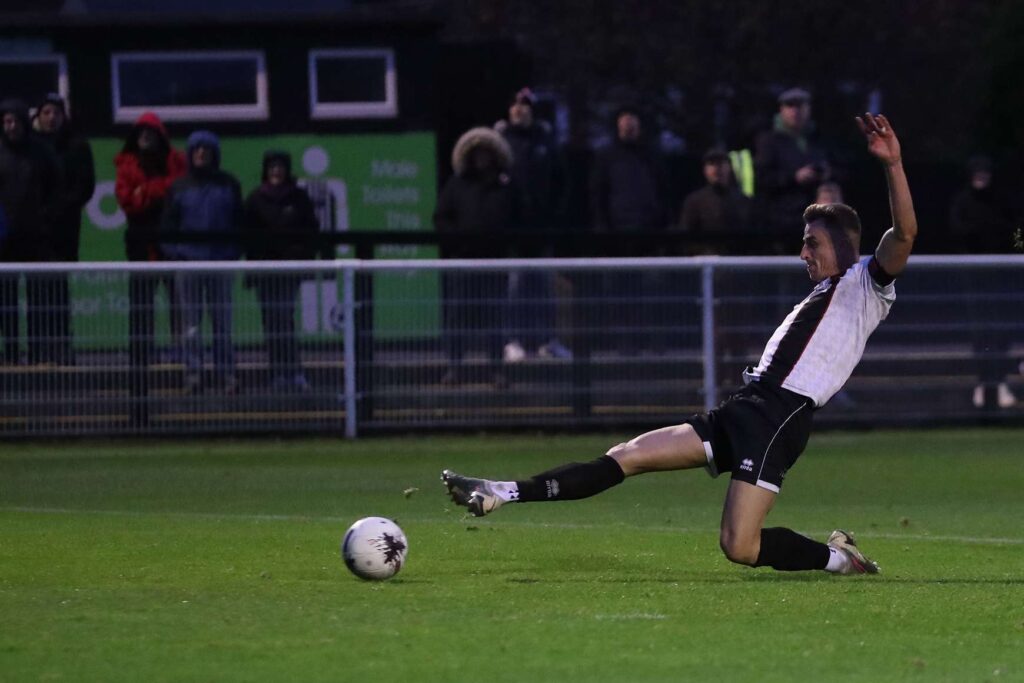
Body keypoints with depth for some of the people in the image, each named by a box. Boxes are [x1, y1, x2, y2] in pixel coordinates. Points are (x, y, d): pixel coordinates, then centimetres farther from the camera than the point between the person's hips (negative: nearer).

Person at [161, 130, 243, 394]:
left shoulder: (228, 185, 9)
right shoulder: (179, 187, 7)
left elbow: (238, 223, 10)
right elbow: (168, 225, 8)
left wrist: (235, 252, -1)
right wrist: (174, 252, -4)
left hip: (221, 262, 0)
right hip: (188, 261, 0)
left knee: (223, 321, 3)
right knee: (191, 321, -2)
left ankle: (227, 374, 6)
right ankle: (193, 374, -1)